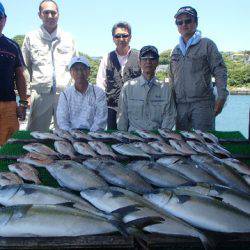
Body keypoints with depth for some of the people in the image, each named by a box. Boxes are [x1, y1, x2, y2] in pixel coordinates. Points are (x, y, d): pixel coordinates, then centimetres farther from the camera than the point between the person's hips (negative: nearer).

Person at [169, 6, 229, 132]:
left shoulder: (206, 44, 1)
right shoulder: (176, 50, 17)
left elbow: (220, 72, -4)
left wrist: (221, 98, -13)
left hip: (202, 104, -5)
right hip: (180, 105, 5)